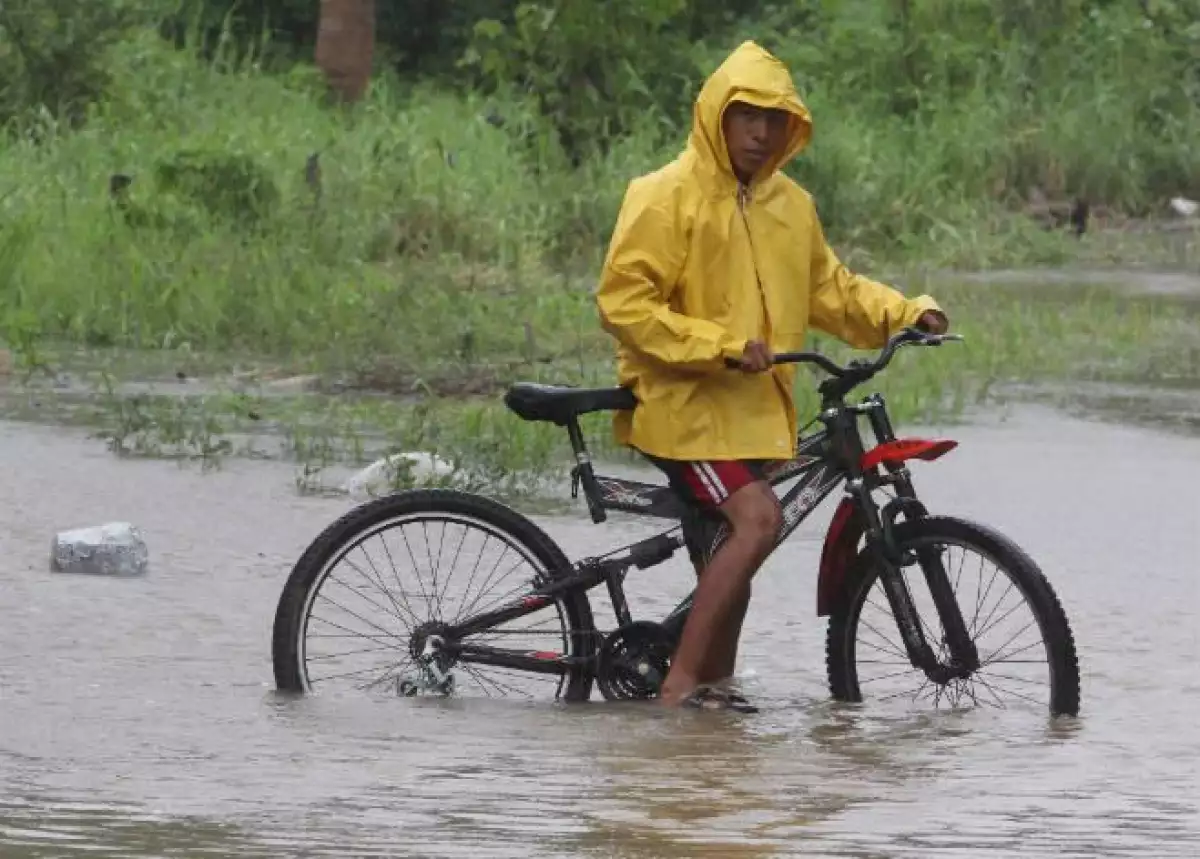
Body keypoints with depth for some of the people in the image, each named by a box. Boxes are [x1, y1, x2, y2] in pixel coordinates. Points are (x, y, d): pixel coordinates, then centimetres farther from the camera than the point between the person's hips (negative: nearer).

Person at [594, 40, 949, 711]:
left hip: (753, 408, 8)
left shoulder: (789, 205, 9)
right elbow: (622, 303, -16)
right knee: (758, 518, -23)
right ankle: (680, 683, -22)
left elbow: (830, 289, 19)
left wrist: (907, 315, 2)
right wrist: (722, 346, -23)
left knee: (726, 552, 13)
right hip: (682, 401, -8)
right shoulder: (667, 197, -11)